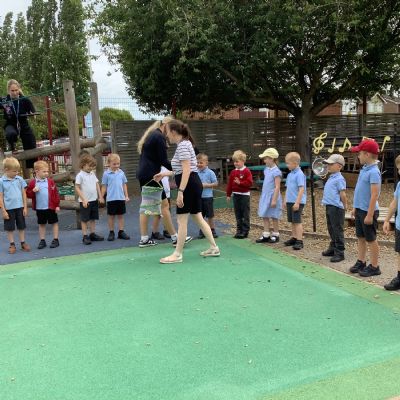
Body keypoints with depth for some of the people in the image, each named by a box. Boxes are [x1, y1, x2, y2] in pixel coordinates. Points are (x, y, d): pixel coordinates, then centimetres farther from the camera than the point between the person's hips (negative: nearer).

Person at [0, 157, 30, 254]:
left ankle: (23, 243, 24)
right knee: (9, 228, 8)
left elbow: (24, 194, 5)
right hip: (9, 208, -2)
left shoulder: (19, 179, -1)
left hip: (19, 207, 2)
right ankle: (12, 245, 21)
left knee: (21, 226, 12)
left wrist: (25, 207, 2)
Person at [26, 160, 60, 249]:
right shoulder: (32, 183, -3)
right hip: (39, 208, 1)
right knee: (41, 224, 13)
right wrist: (33, 191, -19)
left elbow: (56, 193, -2)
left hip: (51, 207, -1)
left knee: (54, 223, 7)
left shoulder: (50, 181, -4)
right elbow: (28, 194, 1)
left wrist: (57, 205, -5)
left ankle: (55, 240, 17)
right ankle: (42, 241, 23)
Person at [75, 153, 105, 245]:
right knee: (84, 219, 2)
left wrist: (100, 197, 8)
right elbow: (77, 188, -12)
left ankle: (92, 234, 22)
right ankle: (85, 236, 7)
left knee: (93, 218, 12)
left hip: (94, 200, 6)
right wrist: (83, 199, -15)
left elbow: (97, 185, 13)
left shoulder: (92, 174, 8)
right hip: (85, 201, -6)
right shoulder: (80, 175, -10)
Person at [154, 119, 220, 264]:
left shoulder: (183, 145, -15)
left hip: (189, 186, -11)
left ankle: (177, 254, 5)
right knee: (198, 218, 15)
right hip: (194, 185, 11)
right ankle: (214, 248, 21)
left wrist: (180, 192, -26)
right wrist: (164, 174, 24)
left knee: (182, 220, -3)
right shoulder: (184, 144, 17)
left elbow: (187, 171, -23)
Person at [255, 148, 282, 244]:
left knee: (274, 217, 4)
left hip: (272, 197, -8)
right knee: (265, 216, 9)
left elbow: (277, 187, -18)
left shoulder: (276, 172, -16)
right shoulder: (266, 169, 9)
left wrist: (274, 200, -21)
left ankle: (275, 235, 16)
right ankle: (266, 235, 16)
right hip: (265, 197, 8)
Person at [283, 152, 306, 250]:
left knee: (297, 221, -7)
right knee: (292, 221, 15)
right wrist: (285, 200, 19)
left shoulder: (299, 174, -14)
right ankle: (294, 238, 25)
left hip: (297, 202, -8)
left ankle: (299, 241, -4)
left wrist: (297, 202, -22)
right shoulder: (290, 174, 12)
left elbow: (301, 189, -19)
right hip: (290, 202, 8)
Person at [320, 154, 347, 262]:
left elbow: (342, 194, -16)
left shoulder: (339, 179, -15)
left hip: (336, 208, -10)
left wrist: (344, 206, -8)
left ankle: (339, 253, 2)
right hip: (329, 207, 10)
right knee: (331, 229, 18)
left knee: (338, 230, -3)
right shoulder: (331, 178, 14)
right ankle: (333, 248, 31)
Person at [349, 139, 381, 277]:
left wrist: (370, 215, -23)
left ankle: (374, 267, 15)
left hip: (368, 211, -8)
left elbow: (374, 195, -22)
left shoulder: (373, 172, -20)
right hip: (360, 209, 8)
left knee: (371, 239, 3)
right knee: (360, 237, 16)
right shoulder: (364, 169, 7)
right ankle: (361, 262, 29)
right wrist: (355, 207, 18)